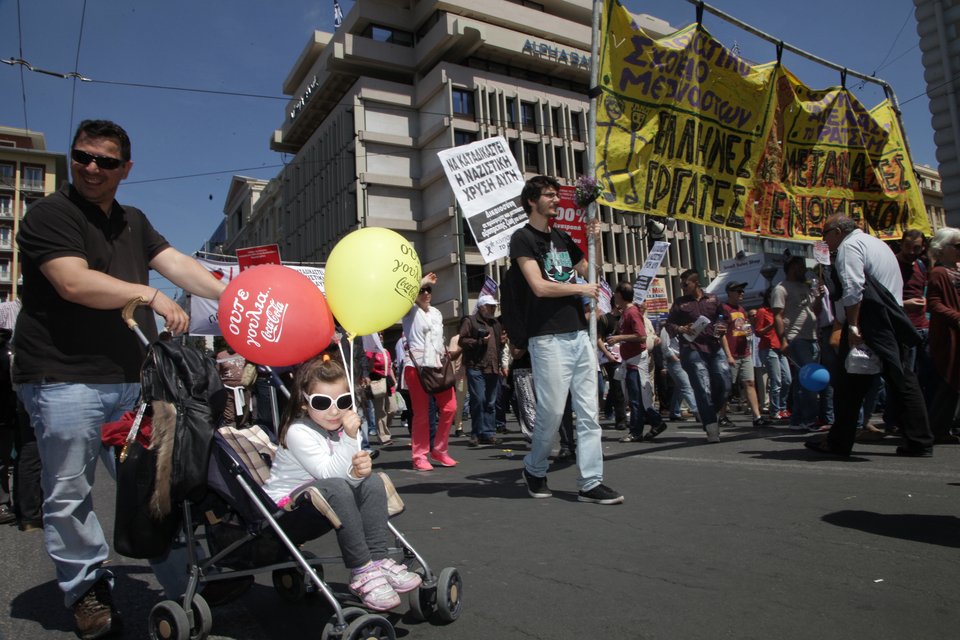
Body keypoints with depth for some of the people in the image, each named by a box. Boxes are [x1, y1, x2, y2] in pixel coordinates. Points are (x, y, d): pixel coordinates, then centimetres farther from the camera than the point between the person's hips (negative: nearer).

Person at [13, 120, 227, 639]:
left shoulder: (133, 222, 17)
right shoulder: (49, 215, -4)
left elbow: (177, 264, 5)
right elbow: (75, 283, -18)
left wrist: (232, 297, -9)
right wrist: (151, 295, -13)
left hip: (132, 379, 6)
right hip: (65, 379, -6)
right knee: (69, 494, 4)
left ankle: (181, 577, 23)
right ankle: (86, 589, 22)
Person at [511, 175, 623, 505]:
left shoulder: (562, 238, 19)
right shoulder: (523, 238, -3)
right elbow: (540, 286, -14)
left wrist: (593, 238, 10)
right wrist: (581, 289, -3)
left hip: (580, 334, 7)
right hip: (549, 338, -7)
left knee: (588, 413, 4)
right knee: (552, 412, -3)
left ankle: (590, 482, 10)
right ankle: (534, 469, 21)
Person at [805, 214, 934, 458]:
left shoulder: (849, 246, -7)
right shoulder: (877, 243, 23)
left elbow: (853, 288, -20)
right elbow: (896, 285, 23)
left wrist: (852, 325, -23)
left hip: (870, 323, -9)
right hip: (894, 317, 9)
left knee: (851, 383, -2)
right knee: (902, 379, 10)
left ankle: (839, 442, 5)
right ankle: (920, 441, 12)